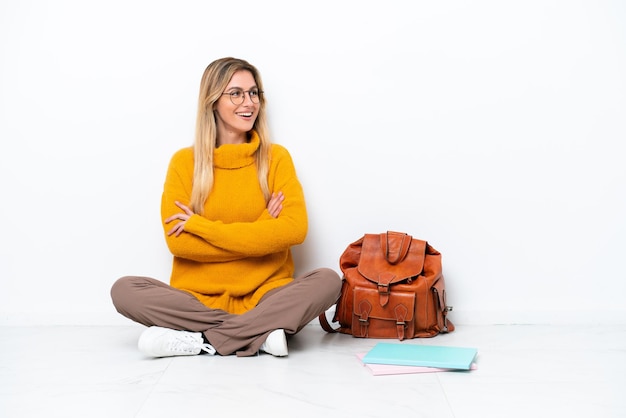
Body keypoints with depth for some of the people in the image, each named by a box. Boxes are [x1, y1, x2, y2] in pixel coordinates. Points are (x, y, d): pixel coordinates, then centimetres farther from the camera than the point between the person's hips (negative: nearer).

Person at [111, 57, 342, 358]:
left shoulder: (276, 158, 4)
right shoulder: (184, 161, 4)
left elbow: (295, 229, -11)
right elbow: (177, 241, -7)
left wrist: (200, 226, -11)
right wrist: (261, 234, -12)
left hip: (265, 296, 0)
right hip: (198, 299, 1)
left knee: (328, 280, -25)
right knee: (124, 289, -23)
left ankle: (204, 340, -25)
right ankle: (259, 333, -24)